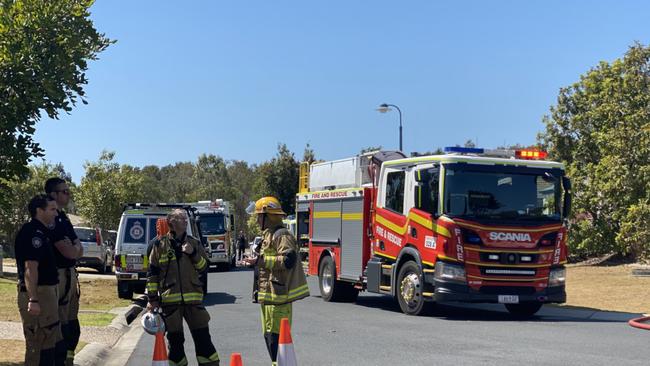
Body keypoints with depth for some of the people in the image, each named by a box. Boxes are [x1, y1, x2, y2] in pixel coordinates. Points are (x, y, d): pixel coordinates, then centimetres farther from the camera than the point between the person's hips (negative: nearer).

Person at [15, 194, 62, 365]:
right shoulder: (33, 233, -18)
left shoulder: (42, 232, 14)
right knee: (38, 344, -5)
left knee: (49, 342, 19)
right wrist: (33, 300, -28)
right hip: (38, 293, -11)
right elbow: (30, 268, -24)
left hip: (47, 291, 11)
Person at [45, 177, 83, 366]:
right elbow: (69, 252, -19)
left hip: (70, 274, 10)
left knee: (72, 324, 17)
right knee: (61, 324, -6)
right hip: (59, 276, -10)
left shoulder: (64, 218, 14)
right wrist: (76, 247, 1)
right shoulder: (51, 220, -16)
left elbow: (79, 250, 16)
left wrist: (73, 247, -4)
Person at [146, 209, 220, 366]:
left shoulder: (194, 243, 10)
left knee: (202, 336, 1)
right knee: (175, 339, 5)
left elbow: (203, 266, 7)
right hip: (169, 299, -2)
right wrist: (152, 298, -1)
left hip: (193, 298, 2)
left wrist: (193, 253, -11)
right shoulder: (160, 244, 2)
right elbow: (153, 273, 2)